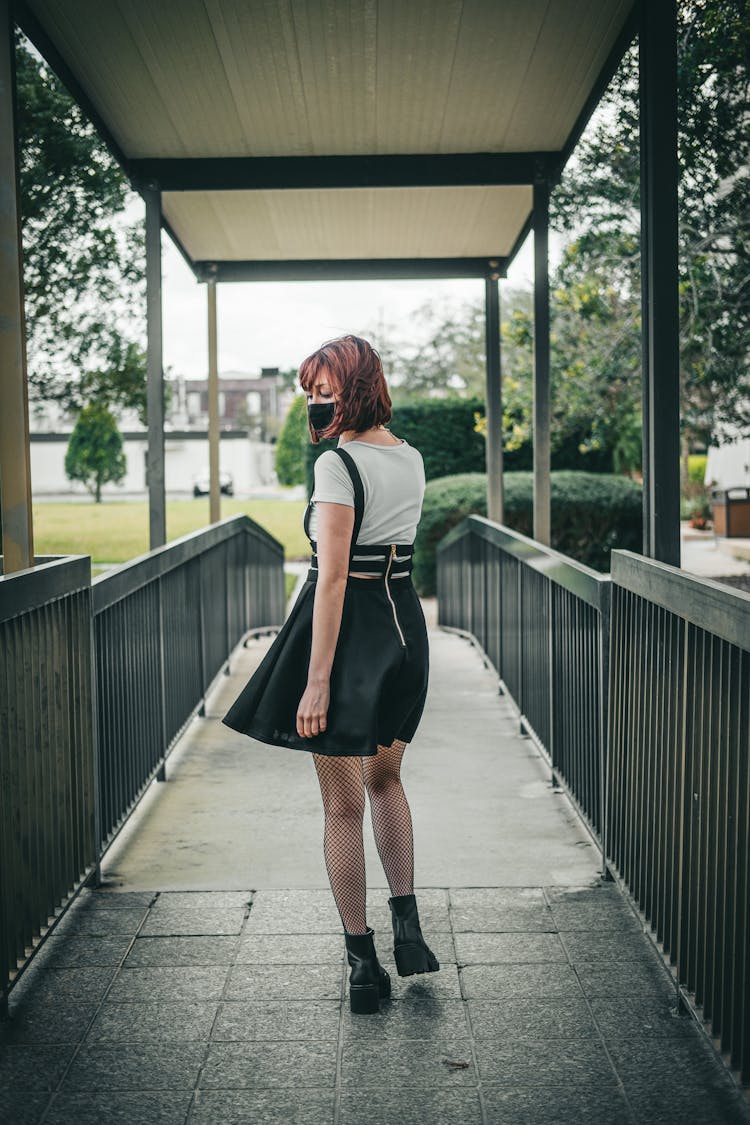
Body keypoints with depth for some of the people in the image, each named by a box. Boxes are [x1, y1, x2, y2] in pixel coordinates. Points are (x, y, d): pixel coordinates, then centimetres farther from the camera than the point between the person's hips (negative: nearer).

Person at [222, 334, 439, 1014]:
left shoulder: (337, 464, -16)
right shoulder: (412, 459, 7)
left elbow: (334, 576, -21)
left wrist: (317, 680, -22)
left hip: (347, 625, -7)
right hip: (405, 623, 7)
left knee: (343, 805, 5)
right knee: (385, 781, 26)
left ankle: (363, 962, 12)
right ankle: (407, 923, 19)